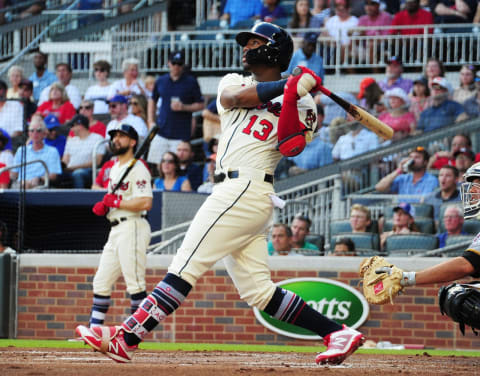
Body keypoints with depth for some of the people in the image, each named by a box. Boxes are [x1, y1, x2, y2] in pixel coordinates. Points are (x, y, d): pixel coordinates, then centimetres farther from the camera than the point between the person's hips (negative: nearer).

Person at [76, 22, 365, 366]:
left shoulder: (299, 101, 5)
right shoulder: (233, 82, 21)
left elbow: (290, 147, -12)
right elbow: (235, 97, -4)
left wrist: (292, 95, -20)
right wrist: (287, 85, -9)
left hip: (245, 190, -7)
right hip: (235, 193, 7)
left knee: (186, 266, -13)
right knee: (257, 289, 1)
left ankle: (125, 338, -18)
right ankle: (338, 334, 0)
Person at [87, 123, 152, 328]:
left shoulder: (138, 169, -9)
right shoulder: (114, 168, 20)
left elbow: (145, 203, -21)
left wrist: (116, 202, -15)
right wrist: (103, 206, 8)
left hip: (133, 228, -10)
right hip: (116, 230, 10)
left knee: (134, 282, -10)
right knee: (101, 281, 8)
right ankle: (95, 328, 11)